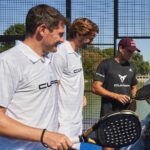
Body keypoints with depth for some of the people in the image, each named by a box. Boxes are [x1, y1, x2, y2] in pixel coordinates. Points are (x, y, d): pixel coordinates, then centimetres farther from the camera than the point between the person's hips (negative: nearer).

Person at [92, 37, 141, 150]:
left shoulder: (132, 67, 13)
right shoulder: (106, 64, -5)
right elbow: (95, 88, -9)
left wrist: (134, 97, 1)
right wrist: (116, 96, -18)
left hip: (127, 112, 5)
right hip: (109, 112, -5)